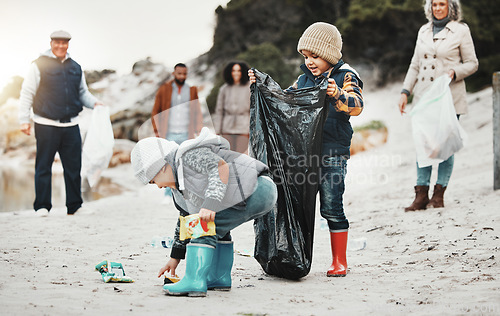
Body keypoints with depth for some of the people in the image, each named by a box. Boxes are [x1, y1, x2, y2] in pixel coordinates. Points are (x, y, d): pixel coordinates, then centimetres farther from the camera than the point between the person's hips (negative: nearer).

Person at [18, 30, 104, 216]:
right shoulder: (39, 66, -1)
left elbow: (83, 93, 24)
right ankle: (42, 206, 9)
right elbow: (27, 94, -1)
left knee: (74, 166, 5)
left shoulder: (75, 68, 13)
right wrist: (24, 120, -6)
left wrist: (94, 103, 5)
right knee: (43, 166, 1)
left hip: (71, 125, 4)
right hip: (46, 125, -4)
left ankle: (75, 205, 14)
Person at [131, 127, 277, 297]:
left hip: (258, 189, -10)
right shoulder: (179, 185, 22)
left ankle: (194, 281, -15)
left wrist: (211, 204, -31)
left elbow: (221, 167, -23)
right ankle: (219, 277, 21)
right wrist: (175, 257, 30)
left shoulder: (190, 155, -8)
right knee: (217, 224, 23)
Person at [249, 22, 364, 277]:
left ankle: (339, 261, 9)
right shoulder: (305, 78, 15)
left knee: (331, 207, -4)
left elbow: (356, 105, -19)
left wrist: (338, 95, -38)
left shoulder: (345, 76, -4)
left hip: (332, 152, -6)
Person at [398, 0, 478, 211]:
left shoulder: (460, 30, 0)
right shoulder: (423, 31, 13)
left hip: (449, 97, -4)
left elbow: (472, 63, 2)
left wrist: (454, 73, -16)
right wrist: (405, 91, 9)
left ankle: (439, 194, 6)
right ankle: (421, 195, 2)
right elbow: (415, 65, 17)